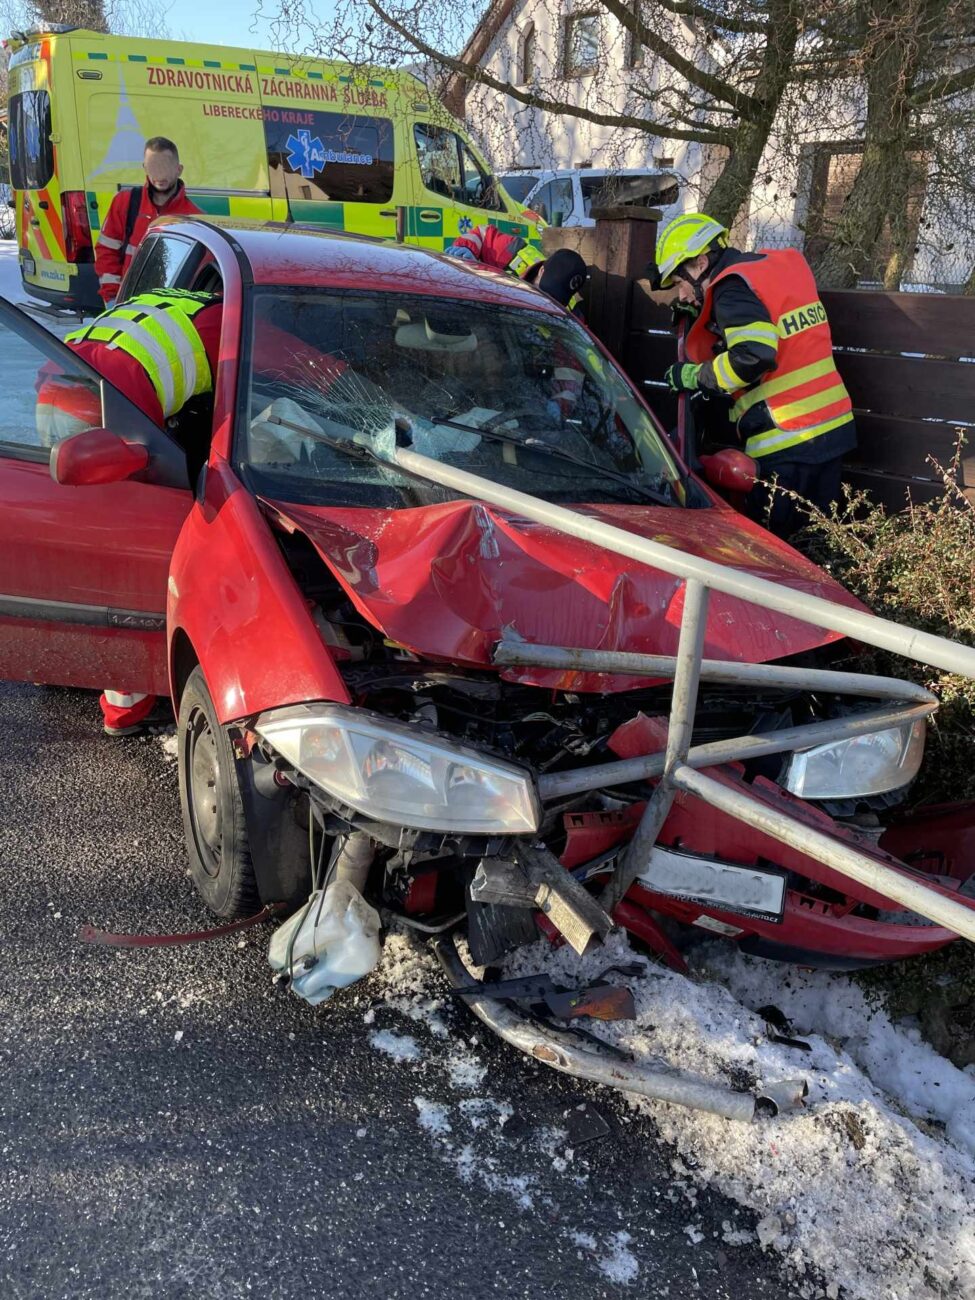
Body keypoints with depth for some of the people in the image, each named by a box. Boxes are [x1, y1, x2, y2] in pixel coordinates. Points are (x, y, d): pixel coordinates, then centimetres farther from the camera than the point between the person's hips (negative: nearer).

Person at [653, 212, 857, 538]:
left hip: (788, 444, -9)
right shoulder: (778, 264, 14)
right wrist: (701, 311, 15)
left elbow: (753, 354, -27)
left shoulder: (732, 288, -12)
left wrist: (695, 376, -13)